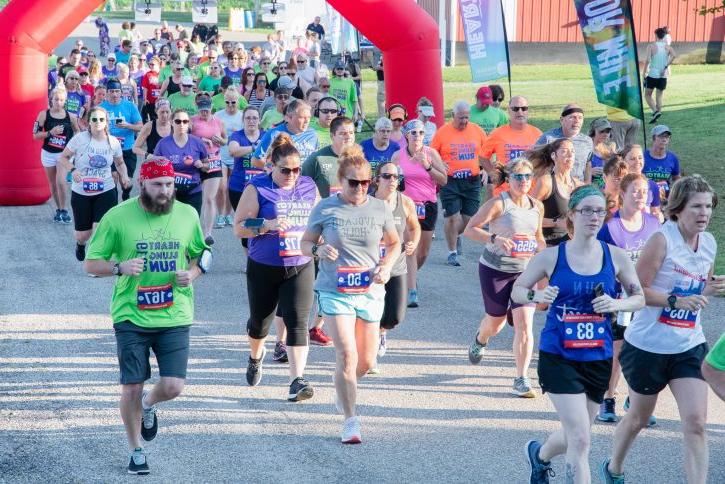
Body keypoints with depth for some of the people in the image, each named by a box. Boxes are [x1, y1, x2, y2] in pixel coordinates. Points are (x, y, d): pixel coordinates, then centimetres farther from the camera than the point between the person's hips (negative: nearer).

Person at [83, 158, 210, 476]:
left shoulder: (187, 215, 3)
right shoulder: (117, 217, -6)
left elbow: (201, 254, 17)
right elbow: (91, 264, -2)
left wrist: (192, 274, -5)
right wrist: (120, 267, -22)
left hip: (175, 317, 2)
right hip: (131, 317, -2)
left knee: (173, 386, -7)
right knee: (131, 389, 1)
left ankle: (149, 404, 31)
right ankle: (136, 451, 25)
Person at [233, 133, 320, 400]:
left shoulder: (308, 187, 5)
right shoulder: (258, 189, -6)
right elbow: (239, 227, -7)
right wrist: (266, 225, -23)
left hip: (300, 267, 1)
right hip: (263, 268, -1)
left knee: (297, 320, -14)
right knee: (260, 319, 16)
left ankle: (297, 379, -17)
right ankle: (256, 357, 48)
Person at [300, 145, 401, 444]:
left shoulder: (380, 209, 1)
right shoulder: (325, 209, -4)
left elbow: (394, 243, 15)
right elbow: (305, 243, 8)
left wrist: (387, 265, -5)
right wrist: (318, 250, -15)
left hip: (370, 293, 3)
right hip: (334, 292, -3)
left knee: (366, 361, 12)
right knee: (347, 355, -16)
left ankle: (344, 388, 47)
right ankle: (350, 421, -5)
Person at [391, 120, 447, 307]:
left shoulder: (431, 154, -1)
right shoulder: (398, 156, 0)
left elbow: (444, 180, -5)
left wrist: (427, 166, -15)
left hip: (428, 205, 2)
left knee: (423, 251, 12)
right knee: (410, 249, -14)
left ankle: (410, 276, 42)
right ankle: (412, 292, -16)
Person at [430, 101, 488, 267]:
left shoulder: (477, 131, 4)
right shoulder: (442, 132, -3)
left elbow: (485, 154, 15)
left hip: (472, 181, 3)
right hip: (450, 181, -3)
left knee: (469, 217, 7)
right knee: (452, 217, -4)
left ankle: (456, 235, 39)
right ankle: (452, 252, 10)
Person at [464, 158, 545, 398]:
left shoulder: (537, 206, 3)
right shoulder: (498, 204, -14)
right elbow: (469, 229, -17)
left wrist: (541, 248, -2)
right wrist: (495, 239, -32)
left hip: (524, 271, 3)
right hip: (495, 270, -3)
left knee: (524, 323, -12)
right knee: (496, 322, 15)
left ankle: (522, 379, -4)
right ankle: (480, 340, 53)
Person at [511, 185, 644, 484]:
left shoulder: (615, 257, -1)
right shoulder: (551, 257, -5)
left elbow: (640, 298, 7)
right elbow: (516, 290, 4)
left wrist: (617, 304, -14)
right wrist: (537, 295, -18)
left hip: (598, 359, 4)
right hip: (558, 358, -3)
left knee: (575, 437, 19)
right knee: (580, 439, -14)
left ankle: (539, 454, 52)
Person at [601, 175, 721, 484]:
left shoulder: (709, 243, 3)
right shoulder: (662, 238, -16)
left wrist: (712, 289, -4)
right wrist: (676, 300, -30)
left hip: (689, 347, 4)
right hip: (648, 345, -4)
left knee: (696, 423, -10)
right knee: (639, 417, 16)